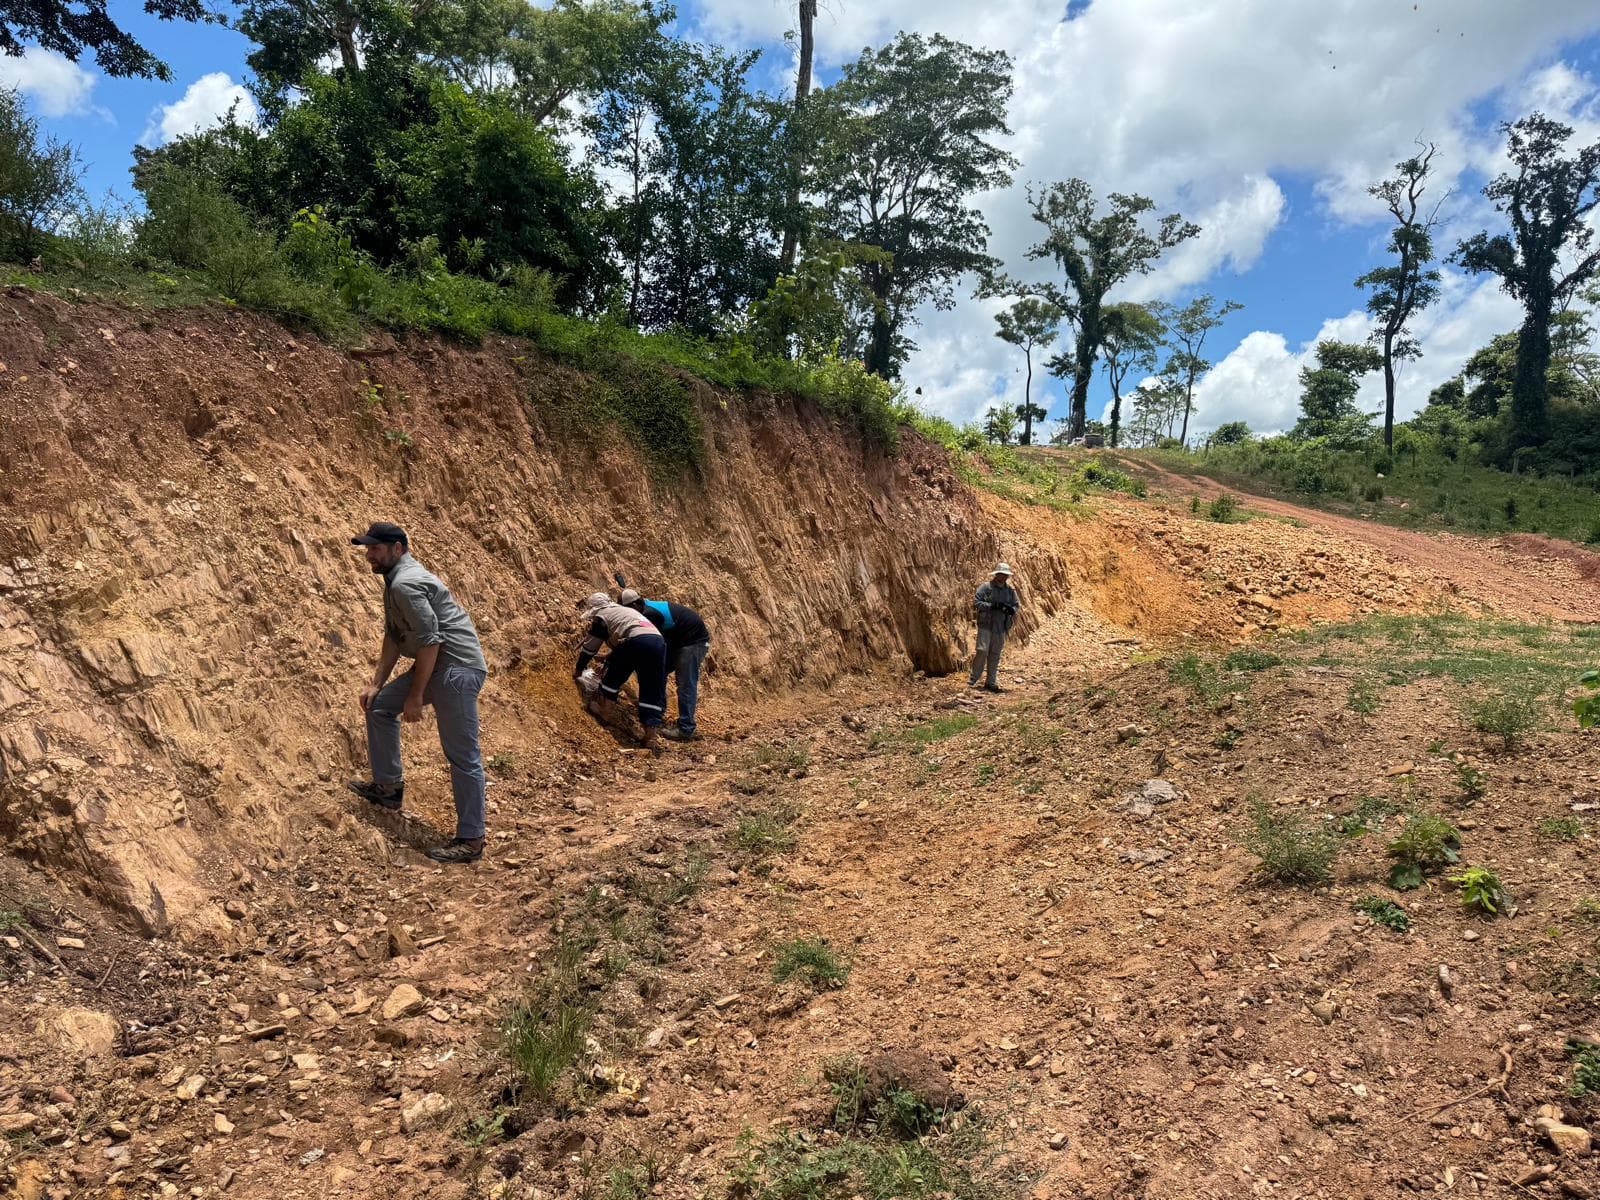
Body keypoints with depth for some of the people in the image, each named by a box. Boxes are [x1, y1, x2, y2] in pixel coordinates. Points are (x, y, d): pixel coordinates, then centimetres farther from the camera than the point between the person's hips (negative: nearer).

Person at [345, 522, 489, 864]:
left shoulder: (405, 584, -17)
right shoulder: (396, 580, 17)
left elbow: (430, 641, -22)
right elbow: (393, 636, 23)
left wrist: (415, 696, -17)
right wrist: (376, 683, 18)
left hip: (457, 669, -11)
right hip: (435, 666, 11)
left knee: (462, 756, -7)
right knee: (378, 706, 21)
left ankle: (471, 840, -1)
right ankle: (388, 787, 32)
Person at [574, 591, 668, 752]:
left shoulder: (601, 617, 16)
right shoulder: (625, 610, 39)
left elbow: (590, 647, 22)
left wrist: (578, 669, 37)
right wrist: (610, 658, 62)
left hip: (636, 641, -6)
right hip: (659, 642, 7)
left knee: (614, 674, 21)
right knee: (654, 693, 5)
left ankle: (600, 705, 34)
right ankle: (652, 736, 0)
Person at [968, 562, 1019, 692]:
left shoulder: (1010, 591, 11)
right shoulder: (985, 587, -3)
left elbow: (1016, 606, 14)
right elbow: (976, 603, -8)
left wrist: (1011, 609, -10)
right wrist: (992, 606, -19)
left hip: (1001, 628, 4)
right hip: (985, 625, -4)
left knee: (995, 655, 7)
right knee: (982, 650, -12)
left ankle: (991, 682, 13)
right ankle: (972, 678, 1)